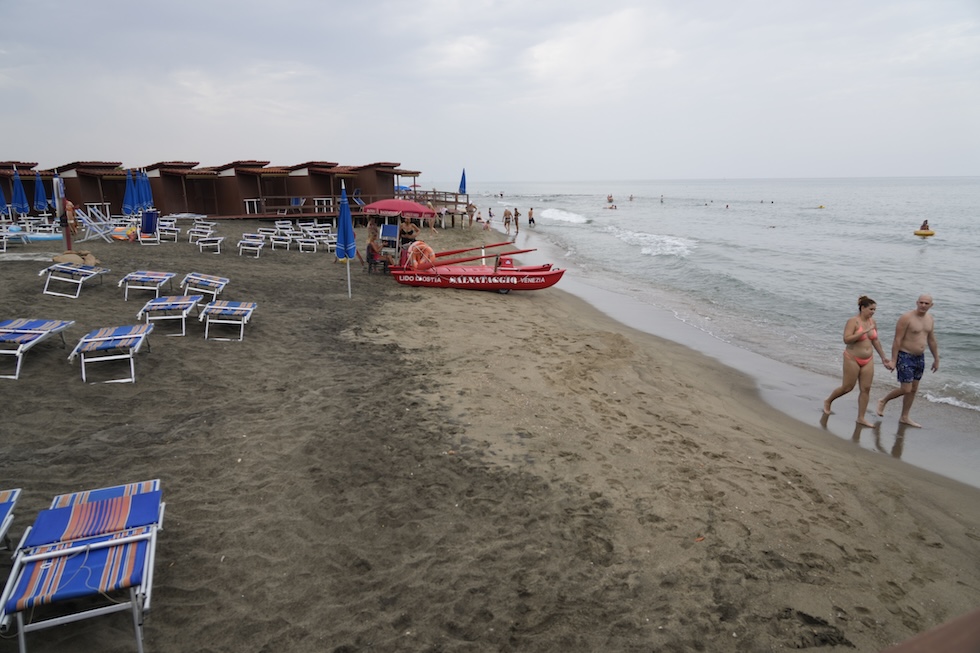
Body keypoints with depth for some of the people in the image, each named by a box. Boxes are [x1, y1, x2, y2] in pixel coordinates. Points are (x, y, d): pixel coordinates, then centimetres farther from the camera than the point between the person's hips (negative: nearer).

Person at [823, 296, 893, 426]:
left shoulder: (872, 321, 6)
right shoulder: (853, 321, -15)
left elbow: (876, 340, 17)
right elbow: (846, 339, -26)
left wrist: (883, 357, 19)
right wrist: (864, 331, -29)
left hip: (868, 360, 6)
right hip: (853, 359, -6)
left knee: (866, 389, 3)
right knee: (847, 387, 2)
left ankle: (861, 418, 10)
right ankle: (828, 401, 28)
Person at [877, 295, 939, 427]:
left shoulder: (930, 319, 7)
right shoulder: (906, 318, -16)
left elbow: (932, 340, 16)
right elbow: (897, 340, -17)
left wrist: (936, 359, 18)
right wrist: (893, 360, -19)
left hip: (919, 357, 7)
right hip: (905, 357, -7)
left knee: (914, 389, 11)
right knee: (906, 389, -10)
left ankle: (904, 417, 21)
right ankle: (883, 402, 16)